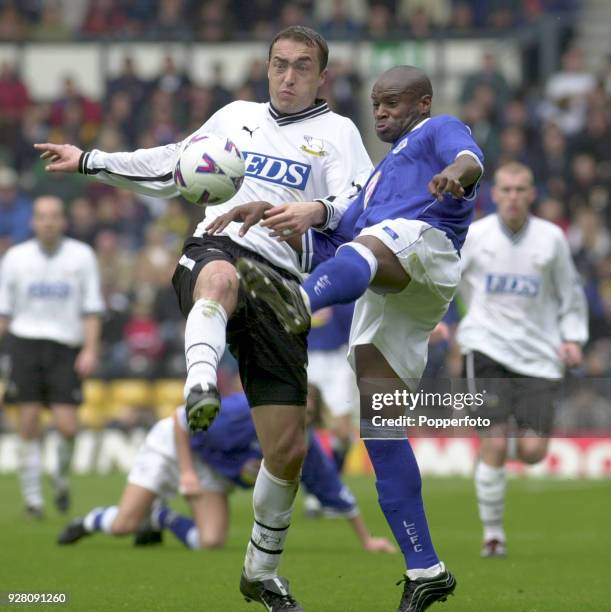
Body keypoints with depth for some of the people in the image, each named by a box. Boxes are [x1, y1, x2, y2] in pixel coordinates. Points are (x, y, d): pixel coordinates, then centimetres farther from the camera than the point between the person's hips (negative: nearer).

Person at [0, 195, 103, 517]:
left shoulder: (81, 255, 5)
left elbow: (91, 308, 4)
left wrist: (90, 350, -5)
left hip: (66, 346, -1)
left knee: (67, 425, -10)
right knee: (28, 425, -6)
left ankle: (61, 476, 19)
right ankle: (32, 496, 3)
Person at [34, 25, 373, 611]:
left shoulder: (336, 132, 13)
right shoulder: (235, 116, 22)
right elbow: (169, 168, 34)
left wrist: (319, 210, -25)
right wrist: (89, 161, 31)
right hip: (214, 250, 0)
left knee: (287, 449, -2)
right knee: (222, 277, -43)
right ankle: (200, 387, -68)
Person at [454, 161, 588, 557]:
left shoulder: (551, 238, 2)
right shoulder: (475, 235, -1)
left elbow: (571, 295, 13)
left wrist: (572, 338, 3)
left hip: (538, 355, 1)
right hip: (487, 346, -1)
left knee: (533, 451, -7)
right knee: (494, 444, -13)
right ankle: (493, 532, 2)